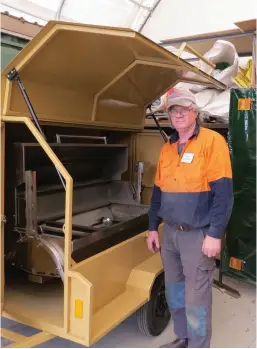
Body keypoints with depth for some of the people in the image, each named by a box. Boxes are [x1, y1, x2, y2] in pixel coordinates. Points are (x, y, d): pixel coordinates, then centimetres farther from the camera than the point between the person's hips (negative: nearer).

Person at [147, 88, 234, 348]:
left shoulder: (212, 141, -10)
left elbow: (223, 192, -16)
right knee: (174, 292, 19)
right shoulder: (167, 148, 10)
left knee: (196, 298, 2)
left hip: (198, 234, -7)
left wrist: (215, 234, -19)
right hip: (169, 232, 7)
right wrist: (153, 228, 14)